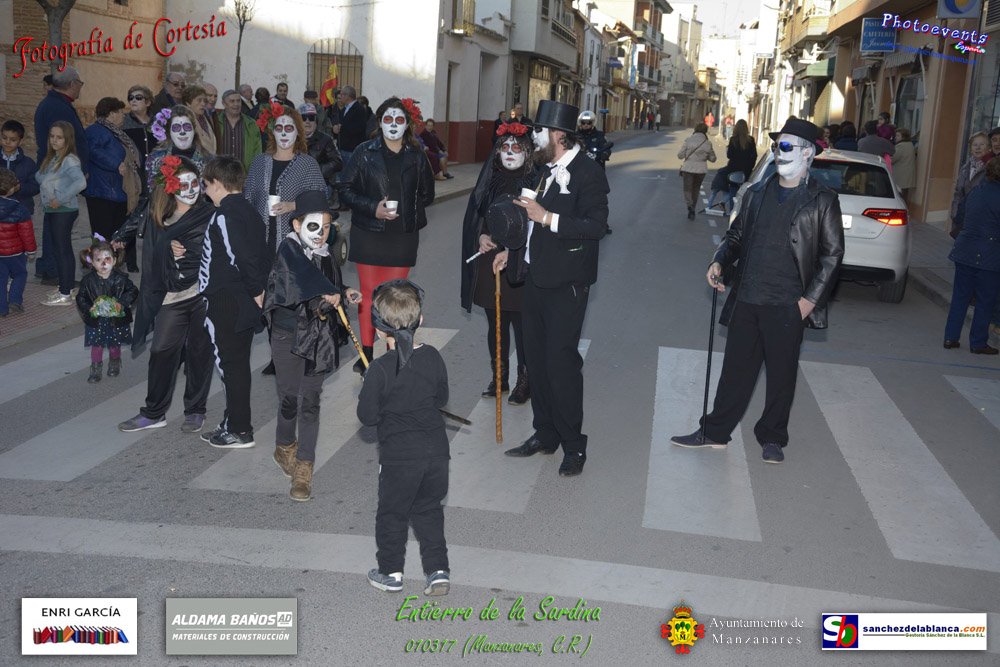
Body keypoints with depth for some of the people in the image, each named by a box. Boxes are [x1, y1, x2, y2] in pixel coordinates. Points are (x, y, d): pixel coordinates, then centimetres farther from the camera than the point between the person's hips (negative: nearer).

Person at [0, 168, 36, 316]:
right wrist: (30, 249, 2)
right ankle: (15, 300, 3)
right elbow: (26, 232, -11)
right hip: (14, 252, -3)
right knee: (20, 274, 18)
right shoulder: (20, 210, -16)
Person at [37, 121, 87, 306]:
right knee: (56, 249, 15)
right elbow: (39, 177, 17)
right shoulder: (52, 159, 13)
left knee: (62, 250, -5)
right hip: (51, 210, 9)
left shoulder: (70, 160, -15)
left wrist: (61, 199, -25)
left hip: (64, 210, -9)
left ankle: (65, 295, 0)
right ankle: (63, 286, 27)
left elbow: (80, 182, -29)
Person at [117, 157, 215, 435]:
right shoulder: (158, 219, 5)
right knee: (162, 352, 4)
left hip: (204, 293, -2)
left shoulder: (210, 215, -3)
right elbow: (152, 261, 10)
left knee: (199, 352, 7)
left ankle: (195, 411, 22)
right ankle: (154, 413, 20)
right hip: (171, 296, 3)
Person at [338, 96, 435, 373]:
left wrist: (406, 209, -3)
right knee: (369, 293, 3)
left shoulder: (416, 156, 4)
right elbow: (344, 188, -2)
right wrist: (372, 208, -14)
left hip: (403, 235, 1)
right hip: (369, 233, -1)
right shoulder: (365, 152, -1)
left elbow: (427, 194, 13)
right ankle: (366, 354, 12)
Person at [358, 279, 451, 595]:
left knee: (392, 513, 15)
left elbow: (368, 416, -12)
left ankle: (391, 572, 28)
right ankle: (438, 570, 20)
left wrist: (366, 395, 6)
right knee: (429, 509, 21)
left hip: (399, 456, -4)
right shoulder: (432, 357, -4)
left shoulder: (380, 370, -18)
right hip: (436, 449, 4)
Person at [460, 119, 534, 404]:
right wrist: (481, 237, -5)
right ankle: (499, 377, 26)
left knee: (521, 324, 1)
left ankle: (524, 380, 15)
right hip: (488, 265, 5)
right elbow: (474, 218, 13)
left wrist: (506, 246, -18)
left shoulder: (535, 183, -5)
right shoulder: (489, 182, 9)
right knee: (495, 324, 13)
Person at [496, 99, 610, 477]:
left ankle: (573, 445, 7)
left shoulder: (587, 174, -13)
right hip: (535, 277, 9)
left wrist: (547, 218, -25)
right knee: (537, 358, 13)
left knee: (561, 361, -6)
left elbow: (596, 226, -23)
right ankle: (545, 434, 25)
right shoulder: (547, 170, 13)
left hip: (565, 284, -9)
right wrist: (513, 251, 21)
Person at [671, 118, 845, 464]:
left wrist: (811, 298, -9)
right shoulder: (757, 192, 11)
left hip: (786, 305, -4)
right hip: (746, 300, 4)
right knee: (736, 368, 11)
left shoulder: (822, 200, -3)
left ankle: (772, 438, 22)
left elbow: (832, 253, -3)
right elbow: (737, 234, 18)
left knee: (781, 374, 8)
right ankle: (715, 432, 21)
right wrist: (720, 260, -1)